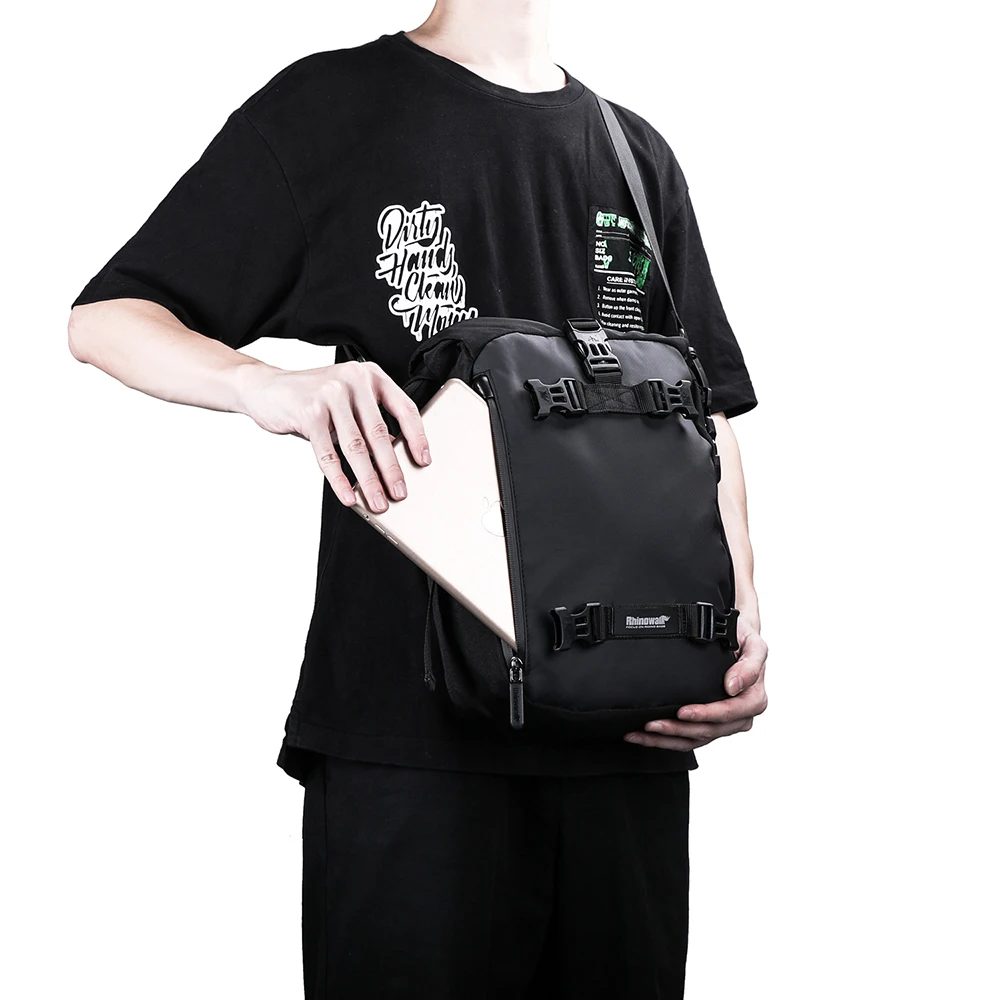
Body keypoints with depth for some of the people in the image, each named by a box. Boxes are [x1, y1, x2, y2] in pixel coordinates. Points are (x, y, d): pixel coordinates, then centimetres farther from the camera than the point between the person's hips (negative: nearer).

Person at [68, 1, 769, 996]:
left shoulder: (637, 156, 17)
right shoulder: (330, 107, 5)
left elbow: (704, 417, 19)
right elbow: (104, 319, 3)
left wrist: (741, 619, 1)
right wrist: (269, 385, -19)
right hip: (408, 723, -4)